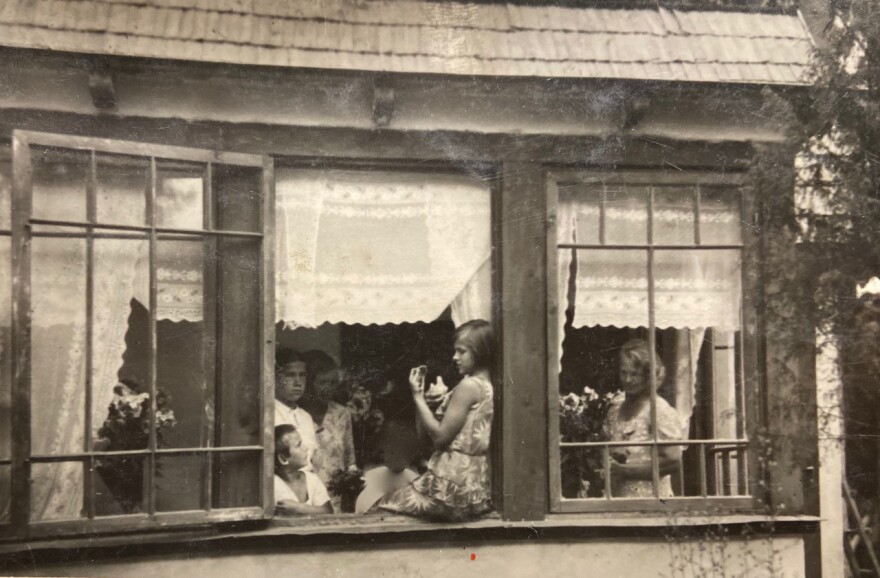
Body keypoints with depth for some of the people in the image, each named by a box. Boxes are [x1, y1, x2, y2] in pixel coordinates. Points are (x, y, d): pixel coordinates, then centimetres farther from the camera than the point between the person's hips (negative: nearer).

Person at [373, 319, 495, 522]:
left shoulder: (469, 386, -15)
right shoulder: (488, 386, 12)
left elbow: (440, 436, -15)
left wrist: (418, 395, -10)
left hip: (453, 484, -9)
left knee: (378, 509, 2)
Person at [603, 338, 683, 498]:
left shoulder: (659, 410, -9)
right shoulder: (615, 406, 9)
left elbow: (672, 460, -13)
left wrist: (625, 470, -13)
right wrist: (611, 456, -4)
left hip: (650, 498, -5)